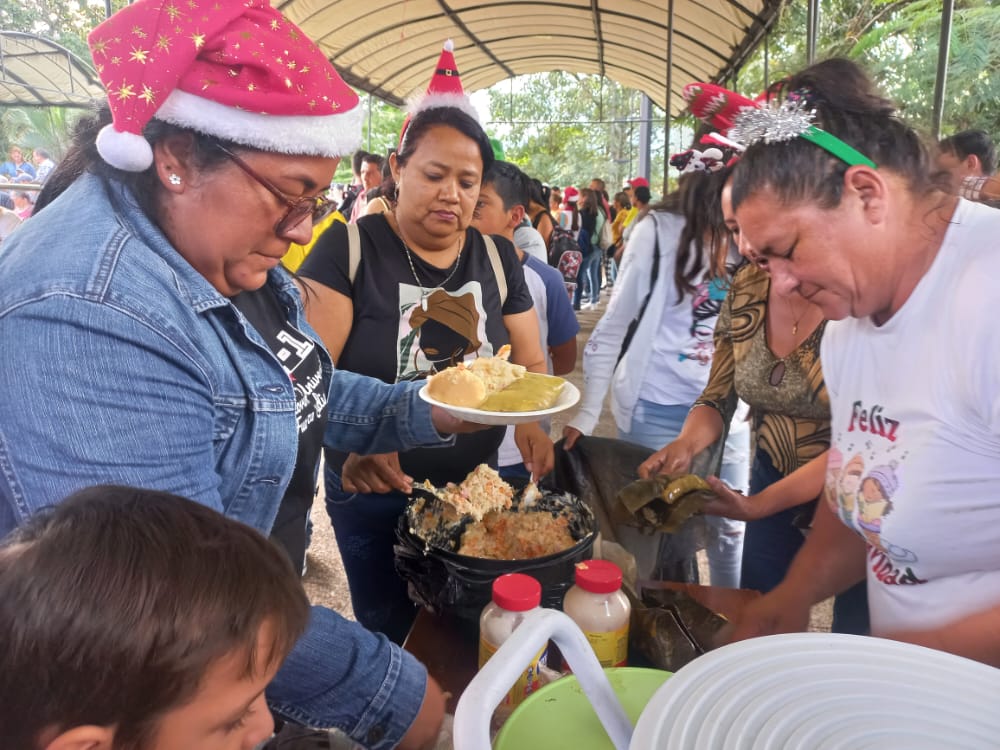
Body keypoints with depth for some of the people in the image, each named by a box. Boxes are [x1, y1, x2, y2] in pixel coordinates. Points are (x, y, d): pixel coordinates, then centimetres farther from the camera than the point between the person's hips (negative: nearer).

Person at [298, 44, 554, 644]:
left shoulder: (497, 258, 1)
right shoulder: (349, 250, -12)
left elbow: (531, 362, 5)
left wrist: (530, 420, -16)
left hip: (475, 487, 3)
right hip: (373, 493, -3)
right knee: (390, 636, 18)